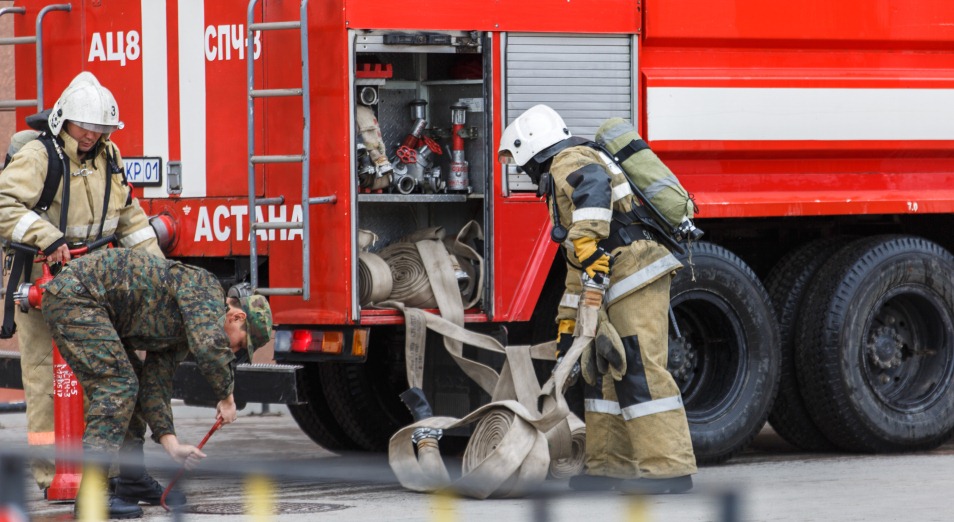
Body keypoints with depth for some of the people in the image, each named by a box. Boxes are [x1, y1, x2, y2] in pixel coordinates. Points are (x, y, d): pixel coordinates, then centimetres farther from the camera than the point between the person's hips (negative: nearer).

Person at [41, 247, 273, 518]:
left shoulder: (180, 335, 17)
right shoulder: (206, 286, -11)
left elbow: (154, 388, 16)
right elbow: (210, 346, -27)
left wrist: (171, 445, 6)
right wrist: (226, 396, -13)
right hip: (74, 293, -10)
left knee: (124, 388, 15)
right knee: (118, 386, -13)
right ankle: (91, 494, -16)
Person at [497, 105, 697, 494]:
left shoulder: (568, 162, -2)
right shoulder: (560, 184, 30)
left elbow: (592, 186, -29)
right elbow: (577, 265, 36)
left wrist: (589, 244, -37)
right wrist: (568, 321, 38)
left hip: (635, 273, -11)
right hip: (621, 285, 11)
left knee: (639, 370, -14)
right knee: (603, 371, 13)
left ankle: (670, 470, -17)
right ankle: (611, 467, 15)